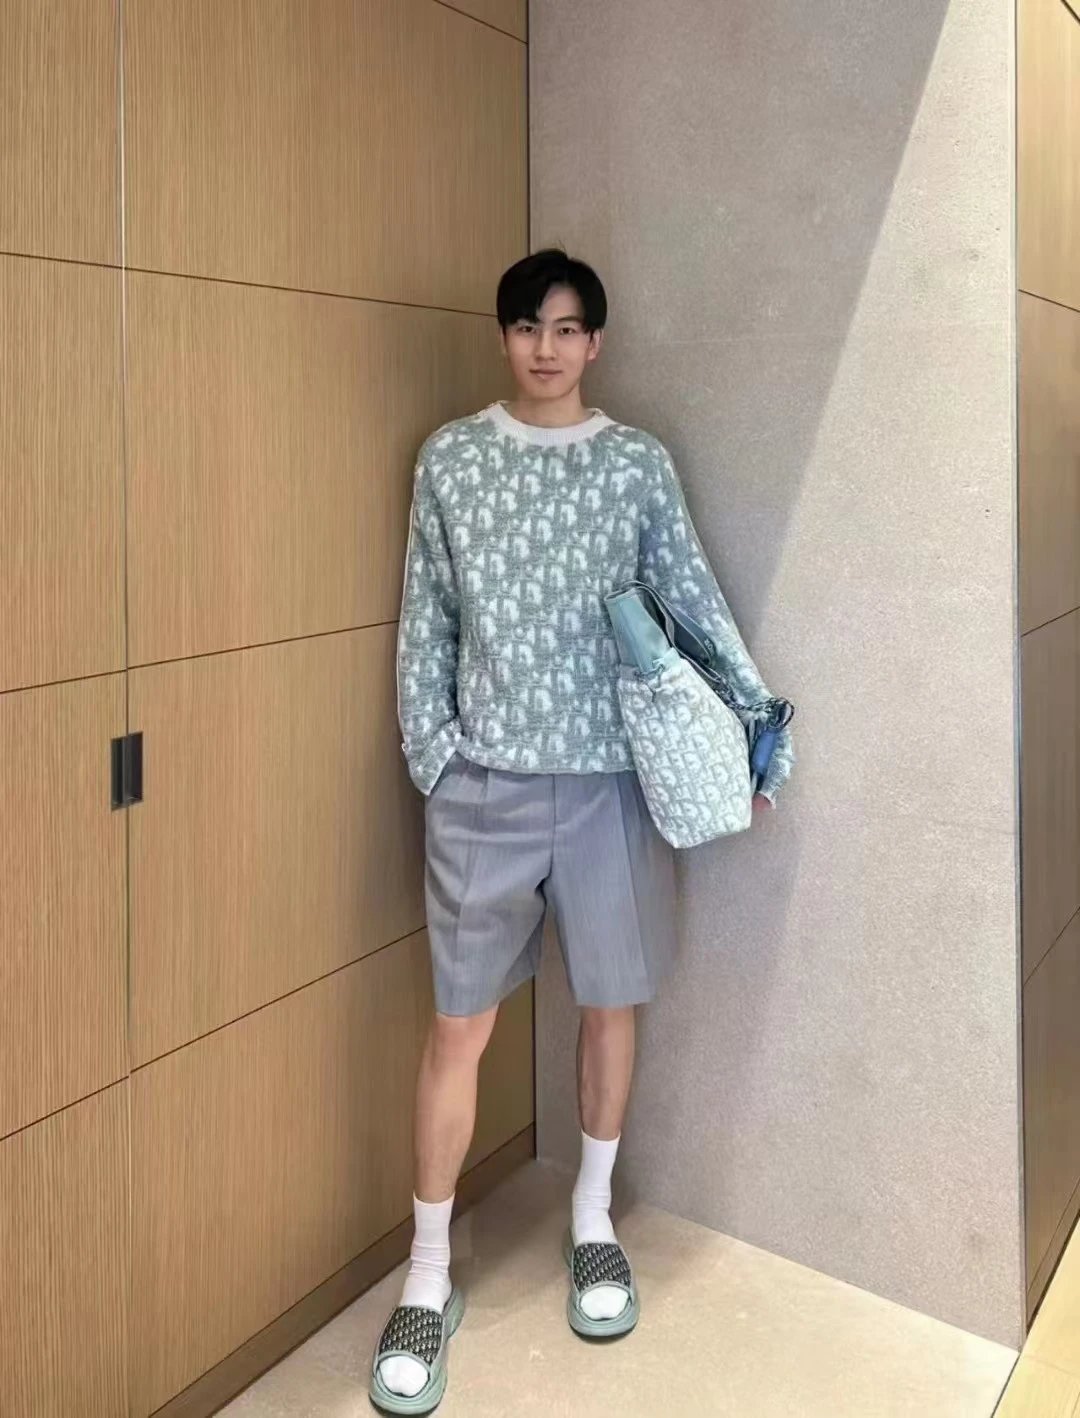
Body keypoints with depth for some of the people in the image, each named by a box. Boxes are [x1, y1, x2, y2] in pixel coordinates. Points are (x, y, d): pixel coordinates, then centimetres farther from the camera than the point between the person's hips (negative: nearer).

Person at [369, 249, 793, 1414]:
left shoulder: (638, 464, 3)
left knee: (609, 1006, 12)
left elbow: (695, 603, 4)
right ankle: (428, 1278, 18)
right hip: (486, 783, -1)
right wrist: (430, 754, -3)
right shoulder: (451, 459, 3)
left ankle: (592, 1223, 35)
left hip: (609, 779, 1)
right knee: (458, 1026, 3)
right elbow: (425, 622, 4)